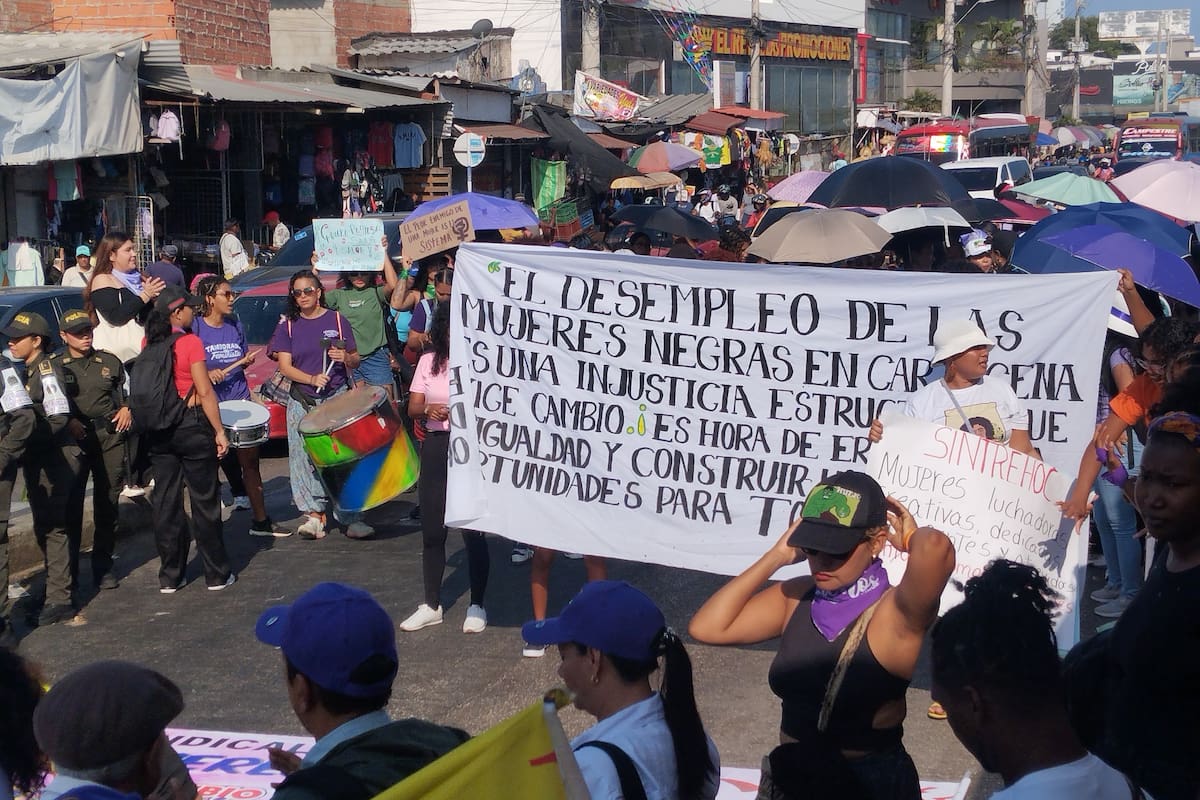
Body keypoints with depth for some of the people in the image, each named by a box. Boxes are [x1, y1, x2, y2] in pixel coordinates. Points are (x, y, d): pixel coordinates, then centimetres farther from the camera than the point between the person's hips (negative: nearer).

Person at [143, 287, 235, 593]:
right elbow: (205, 391, -15)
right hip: (192, 424, -5)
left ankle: (170, 576, 13)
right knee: (204, 500, 3)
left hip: (158, 431, 5)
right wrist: (219, 431, -10)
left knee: (165, 502, 9)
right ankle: (217, 574, 9)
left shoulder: (148, 343, 2)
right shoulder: (190, 342, -13)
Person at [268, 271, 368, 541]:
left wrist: (345, 358, -14)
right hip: (302, 402, 2)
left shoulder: (336, 320, 6)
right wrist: (312, 379, -16)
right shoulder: (288, 325, 8)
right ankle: (314, 514, 3)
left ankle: (351, 517, -5)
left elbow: (355, 361, 10)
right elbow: (284, 366, 1)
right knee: (304, 458, -2)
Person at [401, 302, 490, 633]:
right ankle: (431, 605, 22)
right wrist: (429, 410, -14)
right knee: (432, 529, 9)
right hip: (436, 447, 4)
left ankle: (476, 606, 13)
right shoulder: (429, 361, 6)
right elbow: (412, 407, 7)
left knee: (472, 530, -1)